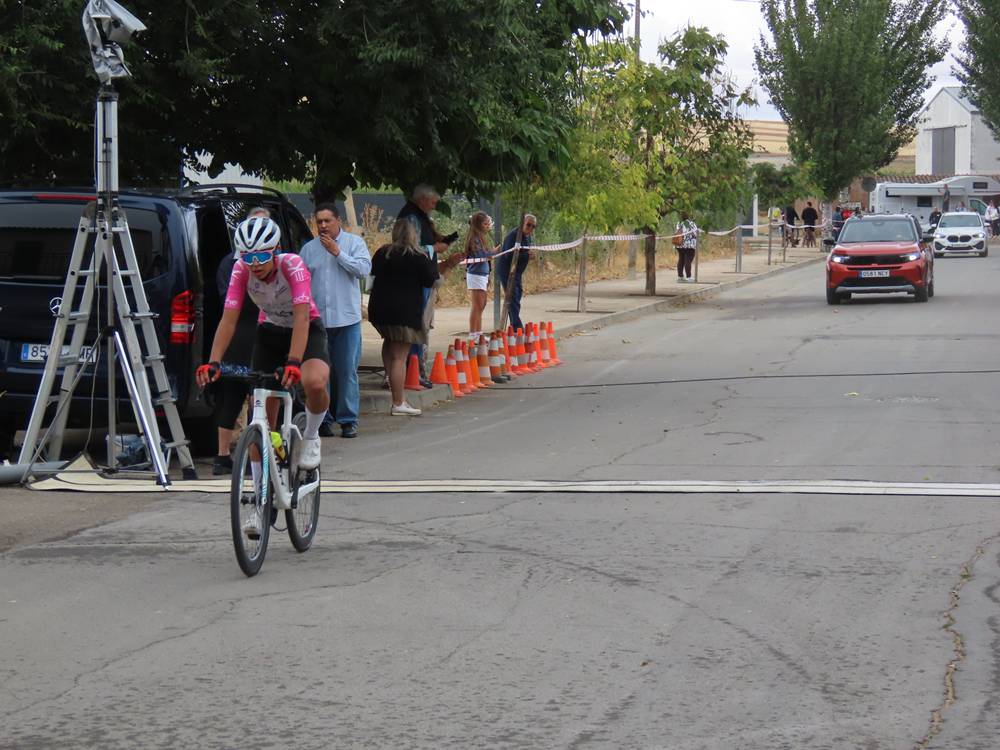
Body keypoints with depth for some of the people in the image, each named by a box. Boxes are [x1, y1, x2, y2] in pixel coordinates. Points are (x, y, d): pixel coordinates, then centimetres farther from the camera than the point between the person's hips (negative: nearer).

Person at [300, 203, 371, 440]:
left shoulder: (354, 243, 4)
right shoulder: (308, 249, 11)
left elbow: (364, 269, -10)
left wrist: (338, 252, -12)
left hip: (347, 319, -2)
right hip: (317, 320, 2)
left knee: (347, 371, 0)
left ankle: (348, 420, 6)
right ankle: (323, 419, 11)